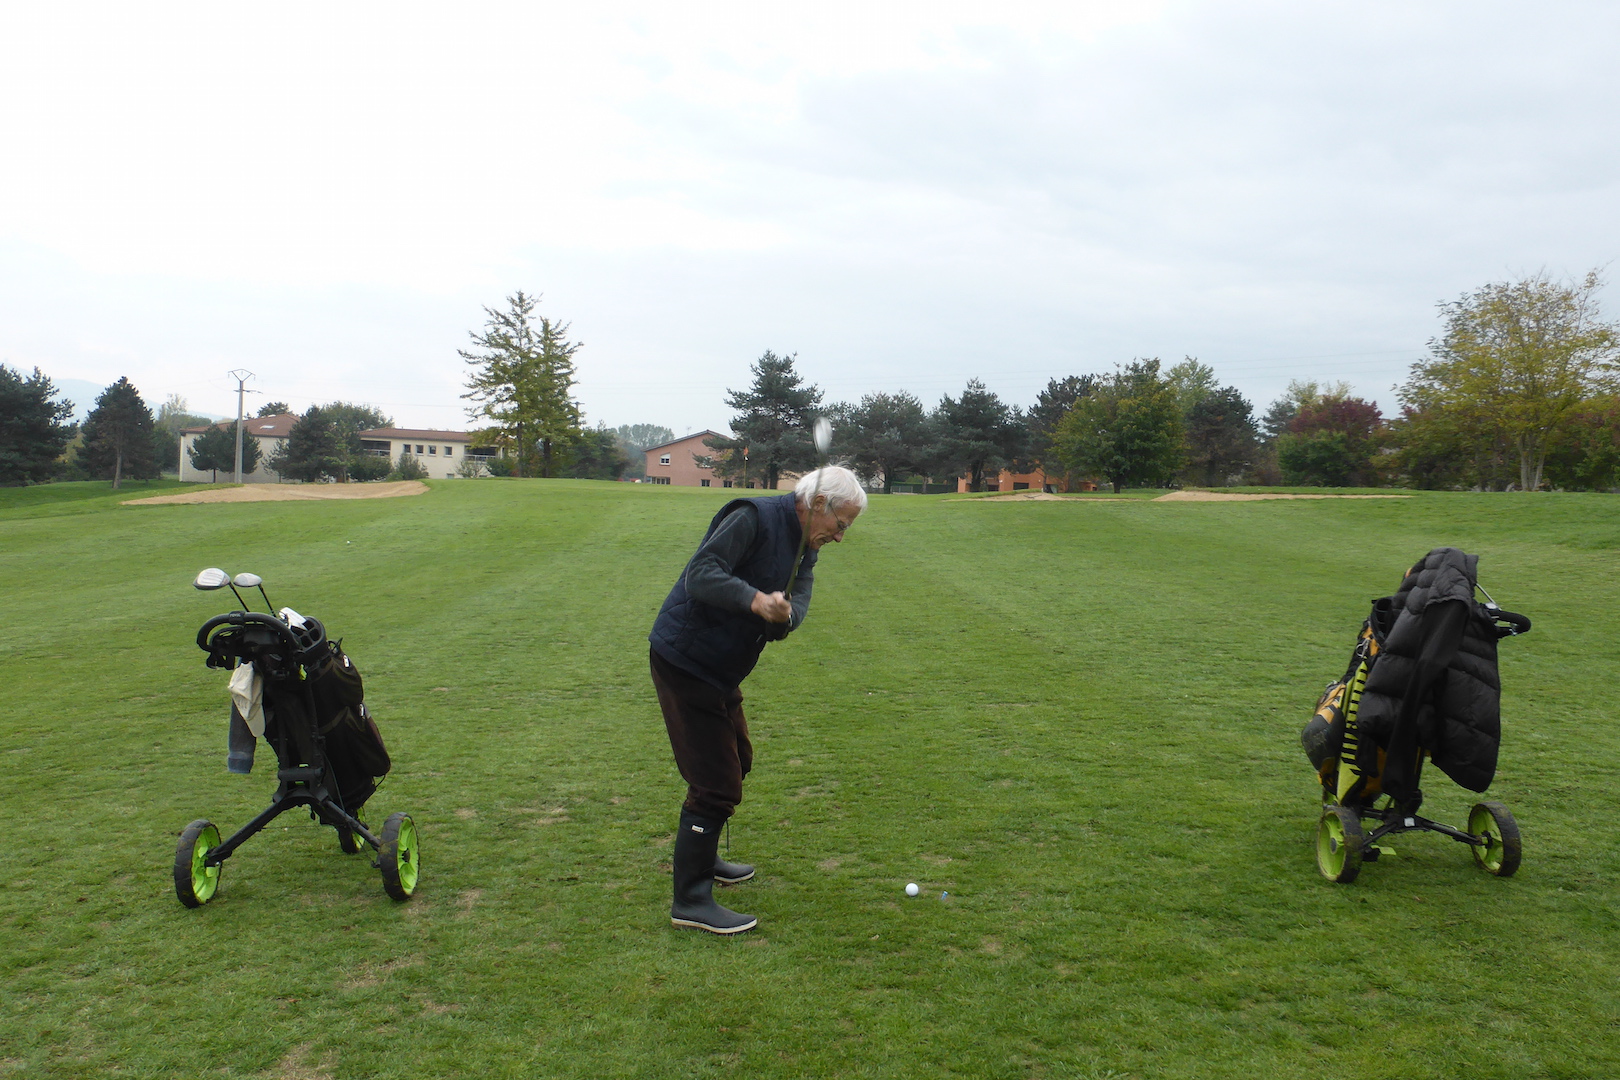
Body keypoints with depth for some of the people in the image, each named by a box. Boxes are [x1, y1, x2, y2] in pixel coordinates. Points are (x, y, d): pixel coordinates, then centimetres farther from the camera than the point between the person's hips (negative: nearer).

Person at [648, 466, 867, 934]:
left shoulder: (806, 546, 9)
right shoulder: (754, 518, -20)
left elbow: (799, 600, -5)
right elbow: (700, 573, -29)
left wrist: (783, 615, -27)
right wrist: (755, 600, -41)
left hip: (720, 668, 10)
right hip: (684, 661, -10)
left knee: (736, 761, 23)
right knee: (716, 781, -10)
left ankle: (701, 857, 42)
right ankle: (690, 900, -1)